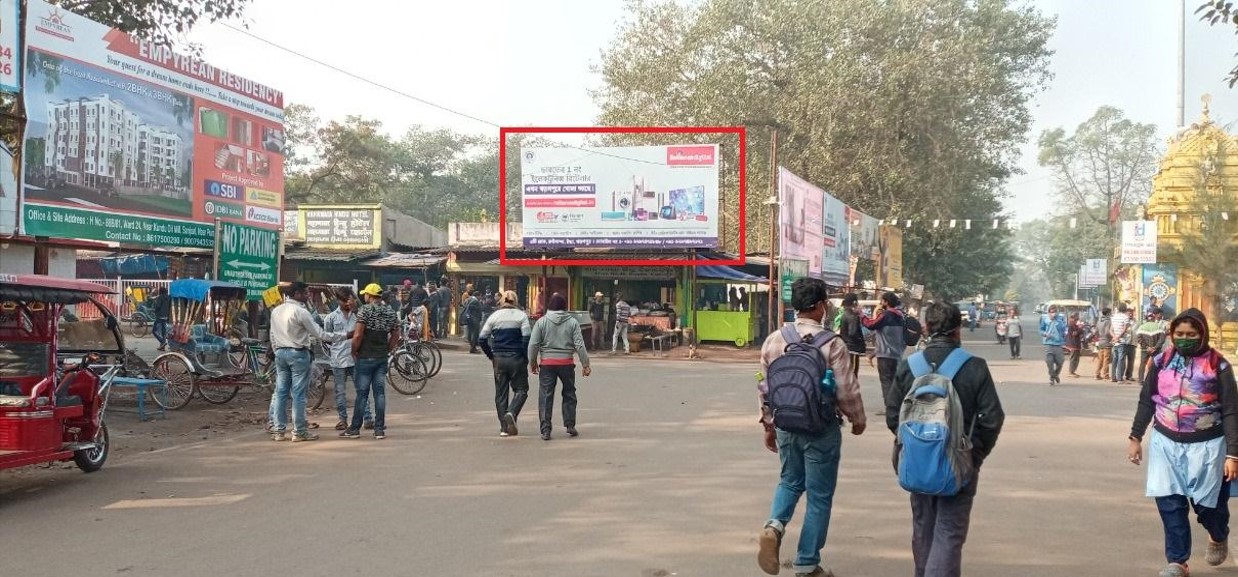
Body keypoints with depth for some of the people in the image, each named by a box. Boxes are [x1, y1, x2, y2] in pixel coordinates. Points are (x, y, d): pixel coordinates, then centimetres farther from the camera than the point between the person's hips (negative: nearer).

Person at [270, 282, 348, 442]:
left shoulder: (276, 311, 9)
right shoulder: (300, 312, -14)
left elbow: (273, 336, 14)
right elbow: (319, 334, -14)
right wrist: (344, 335, -9)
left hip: (280, 353, 7)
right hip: (298, 354, -7)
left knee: (281, 392, 9)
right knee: (298, 394, -3)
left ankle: (279, 430, 11)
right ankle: (299, 432, 0)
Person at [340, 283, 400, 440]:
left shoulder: (365, 310, -10)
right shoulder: (391, 313, 8)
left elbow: (358, 335, -16)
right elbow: (396, 337, 9)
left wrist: (354, 351, -3)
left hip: (365, 358, -5)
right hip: (382, 358, 5)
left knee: (362, 393, 0)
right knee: (380, 393, 6)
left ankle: (355, 428, 7)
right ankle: (379, 429, 5)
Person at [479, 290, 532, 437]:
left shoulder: (494, 316, 6)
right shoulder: (521, 316, -1)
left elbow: (482, 338, 1)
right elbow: (526, 337, -12)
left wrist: (490, 355, 10)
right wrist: (526, 357, -2)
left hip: (498, 358, 3)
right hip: (516, 358, -2)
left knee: (501, 392, 8)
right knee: (521, 389, 8)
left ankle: (504, 427, 8)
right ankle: (512, 413, -18)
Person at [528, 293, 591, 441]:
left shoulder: (542, 322, -1)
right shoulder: (572, 322, 0)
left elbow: (533, 344, -2)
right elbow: (579, 345, -4)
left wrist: (532, 363, 10)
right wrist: (585, 365, 1)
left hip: (546, 363, 0)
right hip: (566, 363, 0)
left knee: (545, 397, 2)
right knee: (569, 395, 17)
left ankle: (545, 430, -1)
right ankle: (570, 426, 19)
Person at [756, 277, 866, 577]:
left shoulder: (773, 340, 0)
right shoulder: (832, 344, -15)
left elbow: (764, 387, 5)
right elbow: (847, 390, -13)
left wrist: (769, 424, 17)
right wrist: (858, 420, 5)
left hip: (785, 426, 4)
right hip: (821, 429, -4)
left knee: (790, 481, 24)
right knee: (819, 496, 9)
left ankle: (774, 525, -3)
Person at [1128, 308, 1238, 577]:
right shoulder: (1162, 361, 1)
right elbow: (1146, 401, 10)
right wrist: (1135, 437, 9)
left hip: (1206, 445, -2)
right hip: (1166, 442, 3)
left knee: (1207, 502, 7)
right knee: (1169, 503, -1)